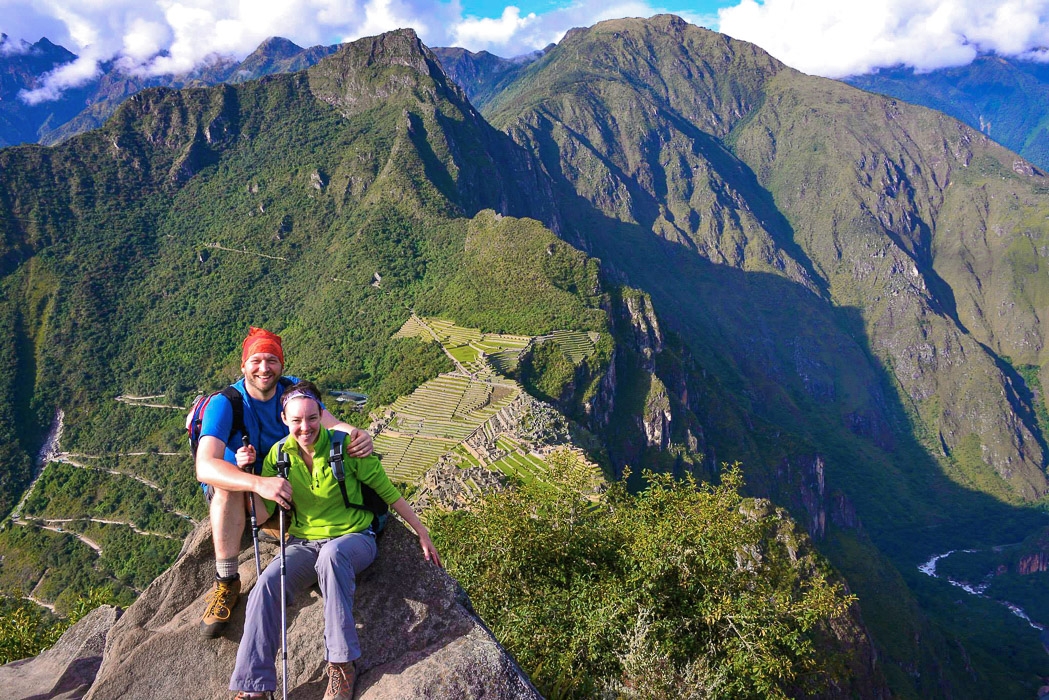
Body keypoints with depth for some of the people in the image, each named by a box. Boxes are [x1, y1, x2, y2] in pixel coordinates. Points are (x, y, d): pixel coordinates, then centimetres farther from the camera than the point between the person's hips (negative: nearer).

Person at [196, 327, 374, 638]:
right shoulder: (225, 404, -23)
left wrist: (357, 435, -46)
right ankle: (226, 582, -24)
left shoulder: (293, 389, -10)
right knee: (226, 489, -38)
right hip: (239, 494, -3)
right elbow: (205, 467, -37)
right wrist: (258, 483, -55)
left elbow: (333, 425, -20)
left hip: (286, 486, 3)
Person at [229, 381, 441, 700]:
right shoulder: (279, 455, 0)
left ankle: (342, 665, -32)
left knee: (332, 552, -39)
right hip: (303, 544, 3)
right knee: (267, 583, -27)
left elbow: (387, 491, -2)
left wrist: (422, 533, 1)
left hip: (354, 539, -3)